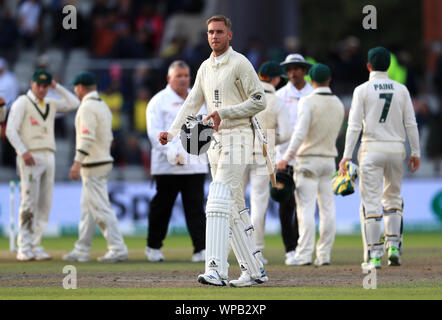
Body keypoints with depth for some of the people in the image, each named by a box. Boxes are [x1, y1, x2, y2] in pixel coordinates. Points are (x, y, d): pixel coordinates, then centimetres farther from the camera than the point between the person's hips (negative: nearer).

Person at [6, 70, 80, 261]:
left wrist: (57, 87, 8)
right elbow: (11, 130, -8)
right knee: (29, 202, -11)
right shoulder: (22, 103, 0)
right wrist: (23, 152, -20)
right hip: (30, 158, -6)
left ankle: (35, 246, 5)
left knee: (44, 204, 2)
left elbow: (74, 104, 11)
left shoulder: (51, 104, 19)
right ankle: (24, 249, -10)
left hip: (48, 157, 6)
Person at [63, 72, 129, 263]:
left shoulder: (87, 107, -15)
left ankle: (118, 249, -13)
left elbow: (87, 137, -25)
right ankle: (82, 251, 18)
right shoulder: (103, 106, 16)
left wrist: (77, 162, -31)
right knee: (88, 209, 14)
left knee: (100, 208, -10)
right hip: (104, 161, 10)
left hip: (93, 164, -10)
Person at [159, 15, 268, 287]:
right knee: (234, 208, 9)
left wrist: (224, 112, -18)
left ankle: (216, 270, -27)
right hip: (215, 140, 8)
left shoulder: (240, 63, -7)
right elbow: (192, 104, 12)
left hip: (237, 136, -8)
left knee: (218, 201, -20)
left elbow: (259, 101, -11)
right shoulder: (205, 68, 16)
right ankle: (254, 270, 15)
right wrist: (172, 132, -3)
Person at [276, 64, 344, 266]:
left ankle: (304, 255, -13)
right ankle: (324, 255, 5)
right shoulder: (338, 105, 10)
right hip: (329, 159, 6)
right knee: (327, 208, 5)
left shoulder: (308, 102, -11)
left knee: (306, 208, -9)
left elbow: (301, 132, -20)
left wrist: (287, 157, -20)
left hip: (308, 160, -6)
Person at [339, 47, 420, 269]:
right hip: (396, 149, 3)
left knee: (370, 201, -2)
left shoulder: (363, 90, -4)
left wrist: (347, 156, -7)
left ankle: (374, 256, -6)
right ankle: (393, 245, 5)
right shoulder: (401, 90, 5)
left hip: (372, 150, -3)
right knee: (393, 198, 19)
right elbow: (410, 124, 4)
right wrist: (416, 152, 11)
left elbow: (354, 125, -8)